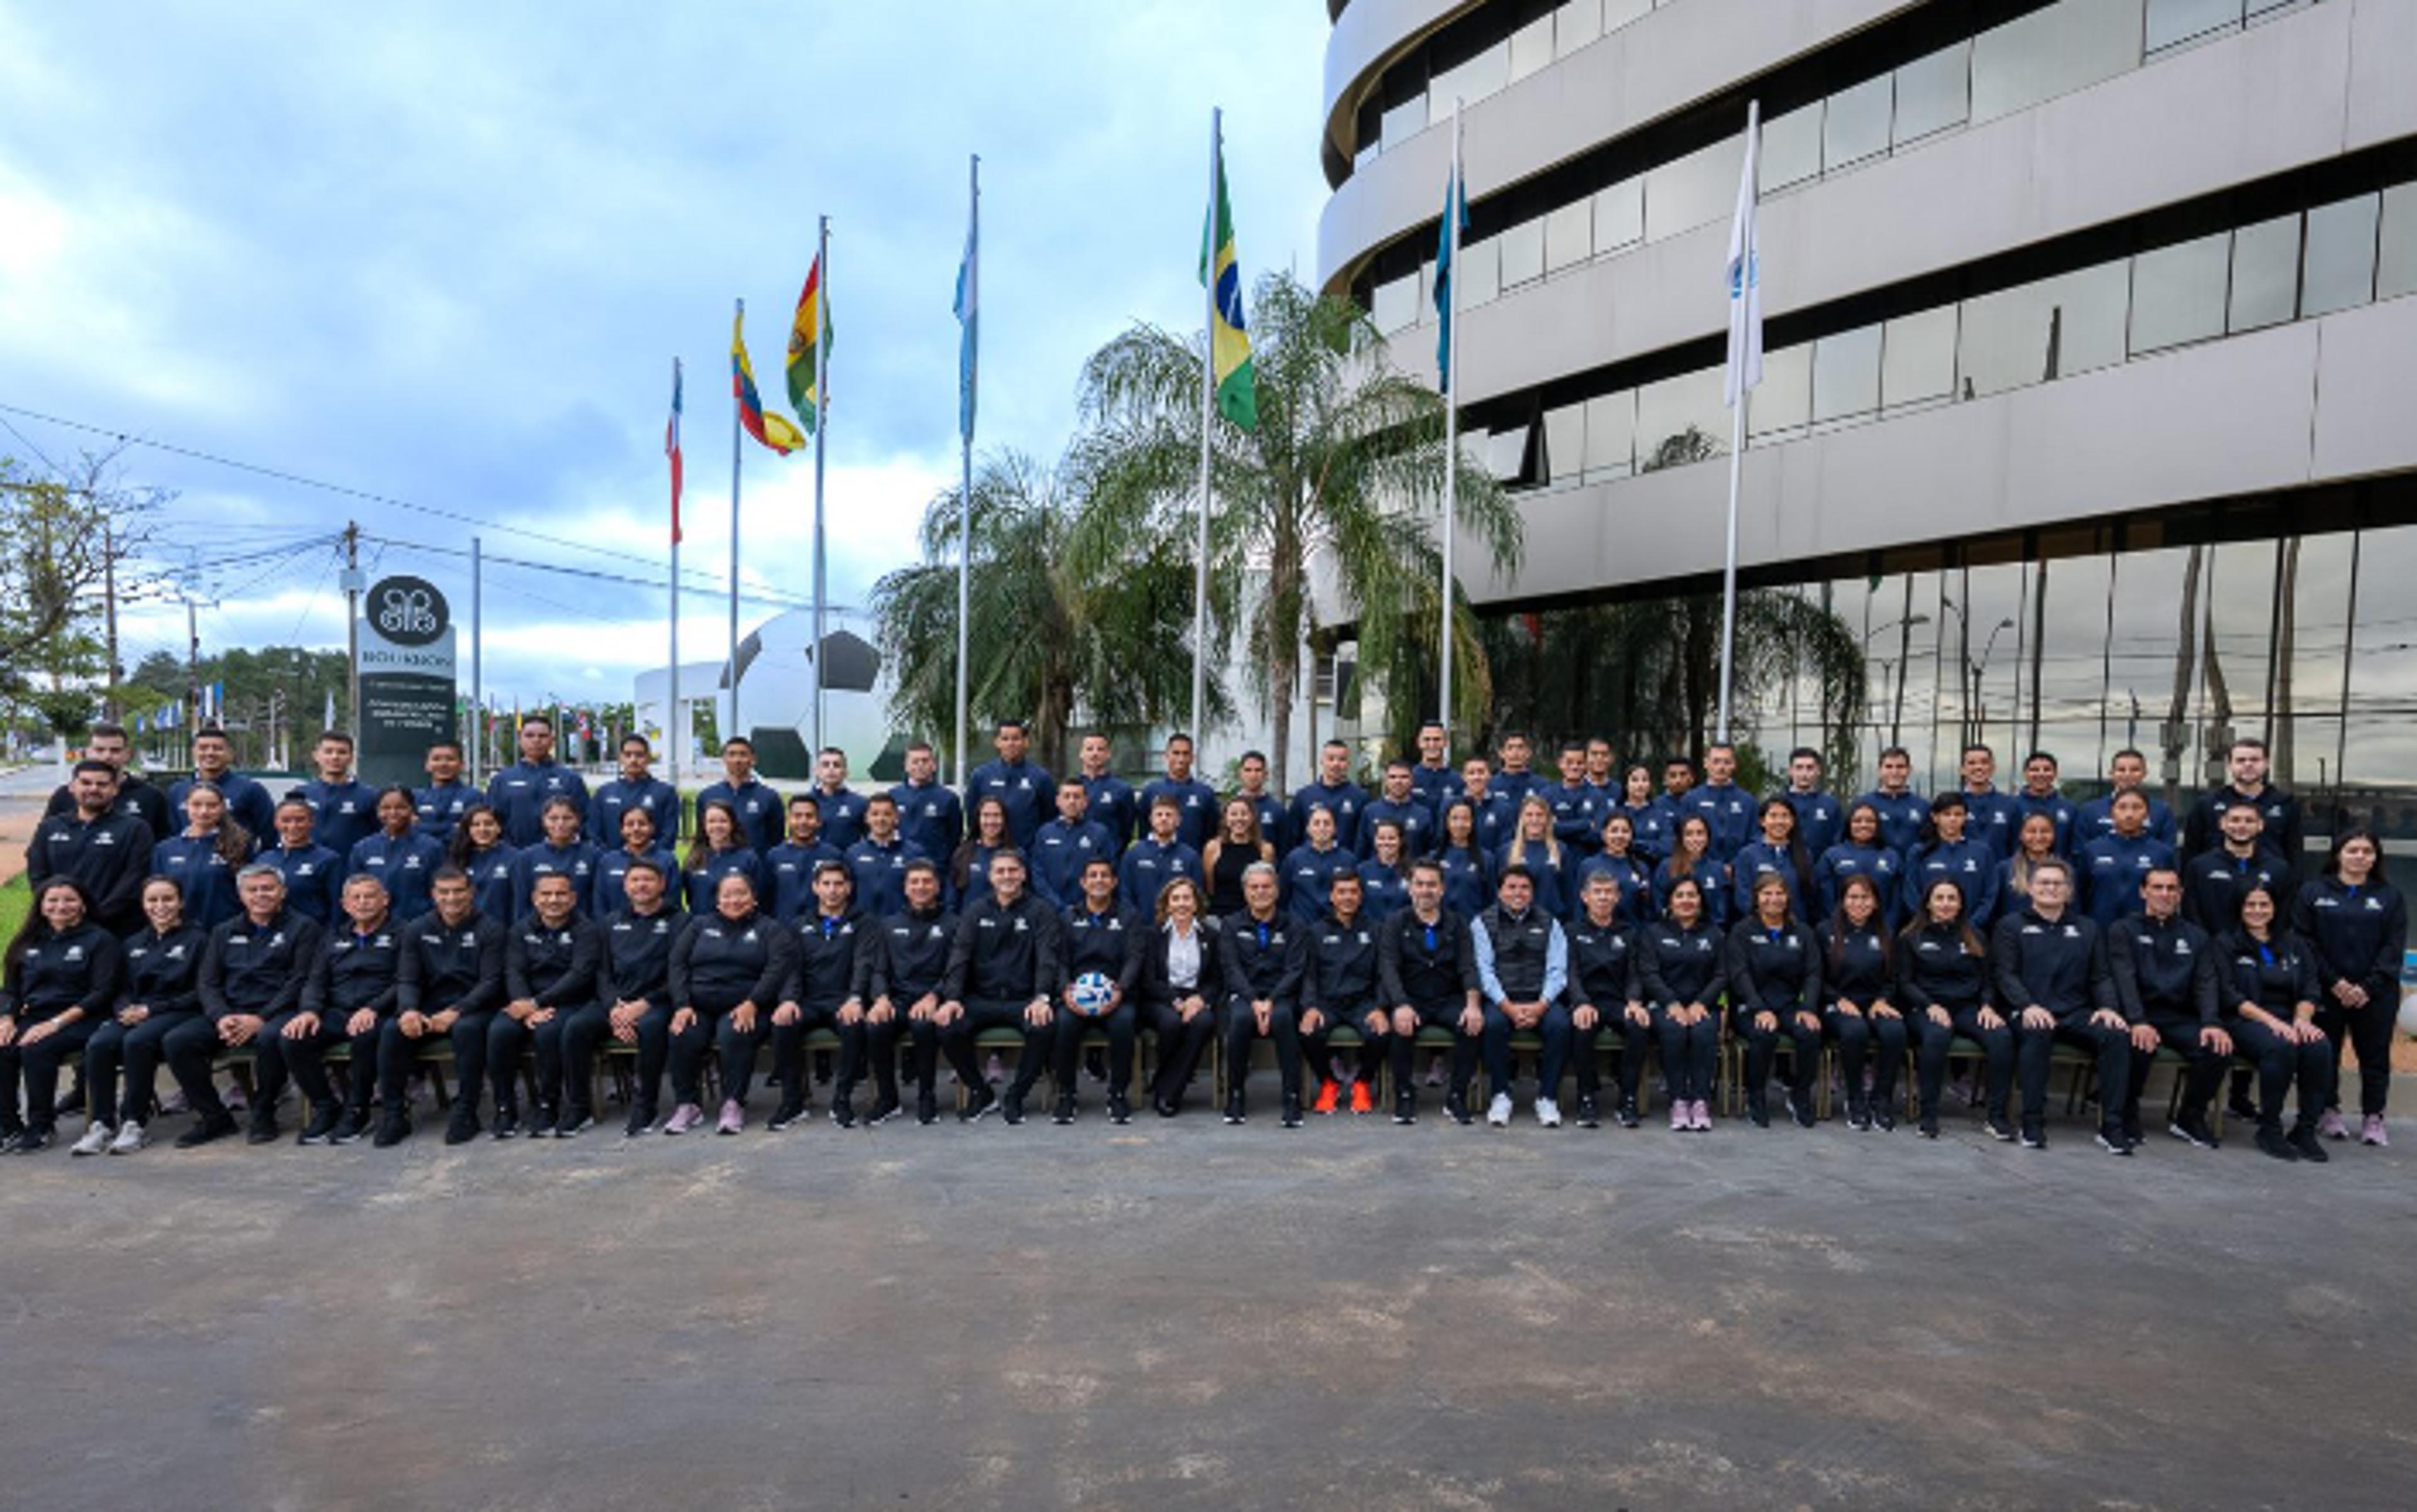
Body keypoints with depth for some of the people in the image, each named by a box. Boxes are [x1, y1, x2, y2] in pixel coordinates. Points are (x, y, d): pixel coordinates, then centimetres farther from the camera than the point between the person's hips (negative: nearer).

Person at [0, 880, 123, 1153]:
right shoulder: (29, 943, 20)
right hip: (30, 1019, 5)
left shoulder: (101, 941, 3)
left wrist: (56, 1023, -17)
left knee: (36, 1049, -32)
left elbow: (102, 994, -6)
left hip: (78, 1021, -5)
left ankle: (42, 1127, -19)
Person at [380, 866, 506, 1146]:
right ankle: (393, 1114, -13)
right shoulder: (417, 930, 11)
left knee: (467, 1028, -36)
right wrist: (408, 1009, -18)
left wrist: (455, 1012, -24)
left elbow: (490, 983, -8)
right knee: (391, 1030, -25)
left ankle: (465, 1112, -24)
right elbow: (406, 979, 5)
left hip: (473, 1008, -4)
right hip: (429, 1007, 4)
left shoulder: (489, 930, 0)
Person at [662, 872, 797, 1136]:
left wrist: (752, 1004, -19)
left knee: (733, 1035, -34)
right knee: (683, 1036, -28)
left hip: (745, 1008, -2)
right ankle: (687, 1104, -14)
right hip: (698, 1007, 3)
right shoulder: (700, 926, 22)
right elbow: (677, 964, 11)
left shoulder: (770, 929, 13)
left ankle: (734, 1105, -24)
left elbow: (778, 969, -3)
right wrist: (682, 1005, -7)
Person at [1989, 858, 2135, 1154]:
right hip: (2030, 1012, -3)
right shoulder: (2011, 926, 13)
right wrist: (2028, 1006, -18)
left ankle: (2111, 1127, -23)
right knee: (2037, 1033, -38)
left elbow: (2102, 977, 16)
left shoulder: (2087, 928, 25)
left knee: (2117, 1035, -28)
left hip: (2077, 1013, 3)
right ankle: (2033, 1123, -29)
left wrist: (2109, 1007, -6)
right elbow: (2005, 974, 1)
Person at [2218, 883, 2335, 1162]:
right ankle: (2269, 1129, -20)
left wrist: (2302, 1019, -8)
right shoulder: (2227, 944, 6)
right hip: (2244, 1021, -4)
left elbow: (2310, 990, 12)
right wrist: (2270, 1020, -17)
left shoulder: (2294, 945, 21)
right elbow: (2229, 996, -5)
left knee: (2320, 1048, -29)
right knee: (2280, 1047, -35)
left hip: (2288, 1020, 4)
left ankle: (2305, 1130, -17)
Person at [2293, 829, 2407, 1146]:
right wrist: (2334, 983, -10)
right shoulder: (2313, 892, 4)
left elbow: (2393, 948, 1)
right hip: (2326, 991, -1)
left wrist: (2369, 987, -10)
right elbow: (2304, 941, -1)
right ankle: (2328, 1112, 14)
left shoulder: (2391, 897, 8)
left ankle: (2373, 1119, 11)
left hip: (2375, 995, 1)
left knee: (2375, 1056, 4)